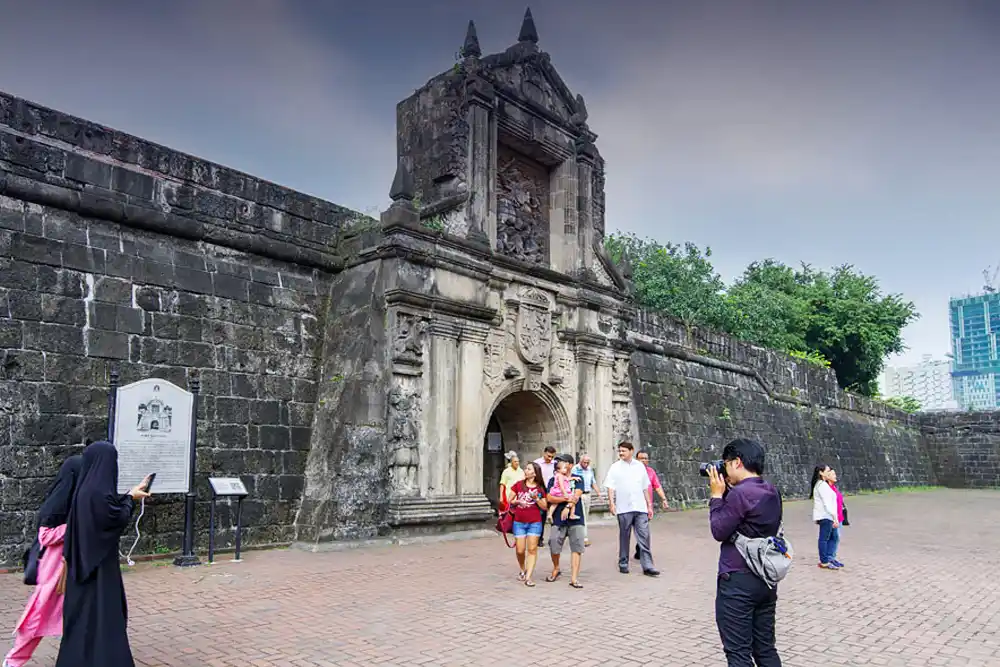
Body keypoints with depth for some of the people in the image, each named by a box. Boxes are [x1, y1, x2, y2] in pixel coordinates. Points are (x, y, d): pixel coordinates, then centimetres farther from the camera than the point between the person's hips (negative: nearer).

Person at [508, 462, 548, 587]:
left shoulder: (540, 488, 2)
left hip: (535, 523, -1)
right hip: (519, 522, 1)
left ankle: (528, 577, -2)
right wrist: (517, 501, -10)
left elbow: (544, 507, 3)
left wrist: (536, 498, -13)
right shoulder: (518, 485, 3)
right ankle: (523, 571, 28)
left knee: (532, 549, -4)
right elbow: (510, 501, 9)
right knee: (520, 550, 2)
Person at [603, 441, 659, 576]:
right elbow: (610, 487, -2)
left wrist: (649, 505, 13)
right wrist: (611, 503, -14)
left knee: (644, 536, -3)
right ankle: (623, 564, 18)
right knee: (624, 537, 6)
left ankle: (647, 566, -1)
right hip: (624, 508, -2)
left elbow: (645, 488, 15)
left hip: (640, 508, 2)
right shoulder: (615, 468, 2)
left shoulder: (640, 466, 10)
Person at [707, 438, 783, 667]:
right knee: (766, 648, 16)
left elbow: (719, 531, -12)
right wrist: (727, 492, 7)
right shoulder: (772, 491, 6)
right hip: (766, 579, 9)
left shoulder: (740, 494, -21)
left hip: (738, 582, -8)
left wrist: (717, 495, -4)